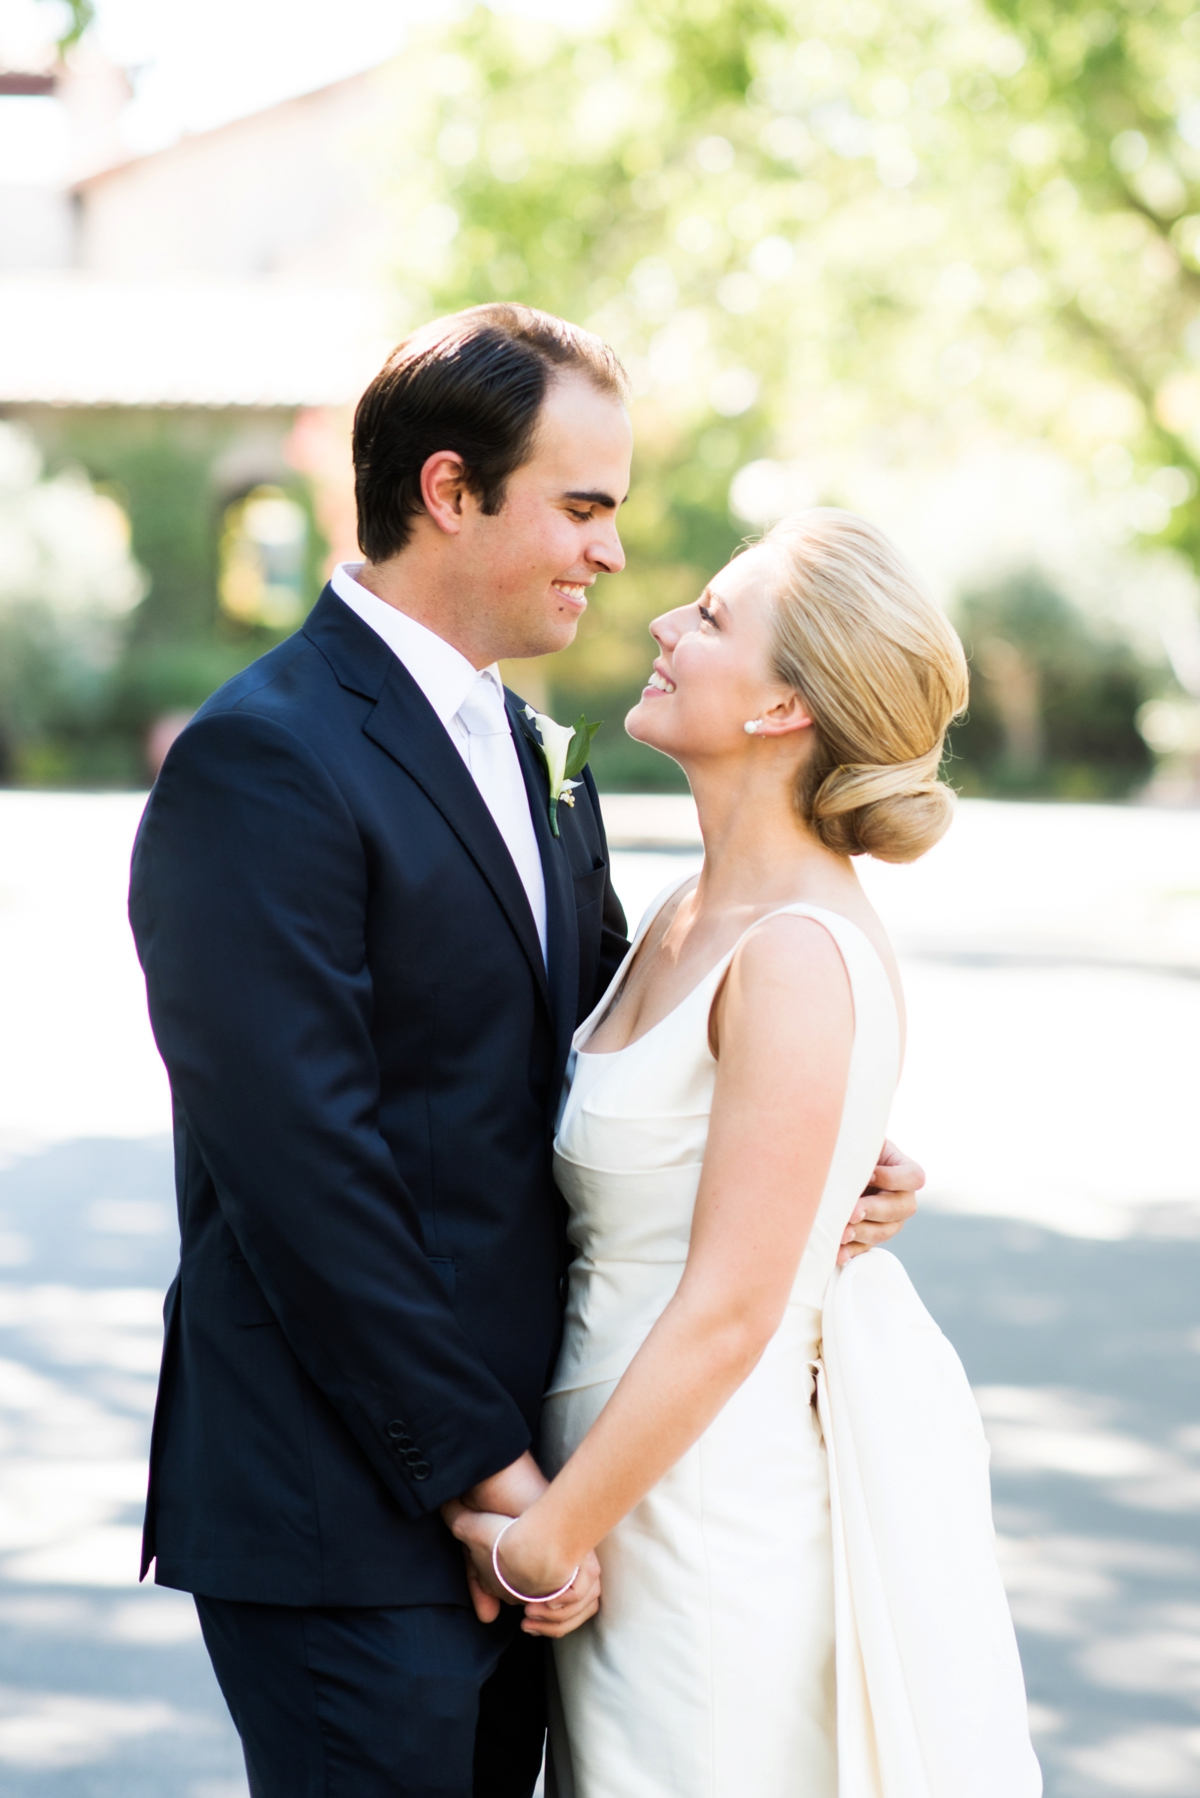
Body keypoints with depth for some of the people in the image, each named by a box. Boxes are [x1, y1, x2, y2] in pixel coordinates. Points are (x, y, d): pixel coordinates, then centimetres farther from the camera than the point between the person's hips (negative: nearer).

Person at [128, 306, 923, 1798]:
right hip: (349, 1518, -8)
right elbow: (302, 1166, -19)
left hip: (504, 1491, 8)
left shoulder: (530, 751, 14)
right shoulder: (262, 762, -15)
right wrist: (479, 1469, -16)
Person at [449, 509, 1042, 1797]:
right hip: (633, 1468, 8)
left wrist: (547, 1539, -14)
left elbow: (729, 1313, -21)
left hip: (721, 1489, -8)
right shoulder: (683, 919, 5)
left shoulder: (800, 955, -21)